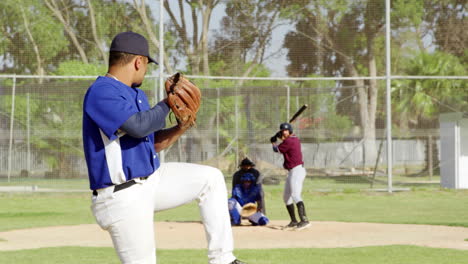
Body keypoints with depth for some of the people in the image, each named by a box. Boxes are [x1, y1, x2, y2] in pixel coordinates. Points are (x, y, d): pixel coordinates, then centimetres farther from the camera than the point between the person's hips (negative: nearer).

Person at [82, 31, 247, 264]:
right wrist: (168, 103, -11)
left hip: (152, 180, 10)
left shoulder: (137, 95, 13)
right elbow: (139, 126, -30)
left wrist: (180, 128, 1)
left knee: (210, 178, 11)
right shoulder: (101, 92, -18)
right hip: (123, 196, -10)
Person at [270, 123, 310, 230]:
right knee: (286, 197, 18)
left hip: (296, 171, -11)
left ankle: (304, 220, -35)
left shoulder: (288, 141, -16)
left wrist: (274, 142, 15)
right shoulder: (295, 138, 11)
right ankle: (294, 221, 23)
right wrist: (281, 137, 16)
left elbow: (276, 149, -5)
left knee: (295, 195, -23)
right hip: (292, 172, 11)